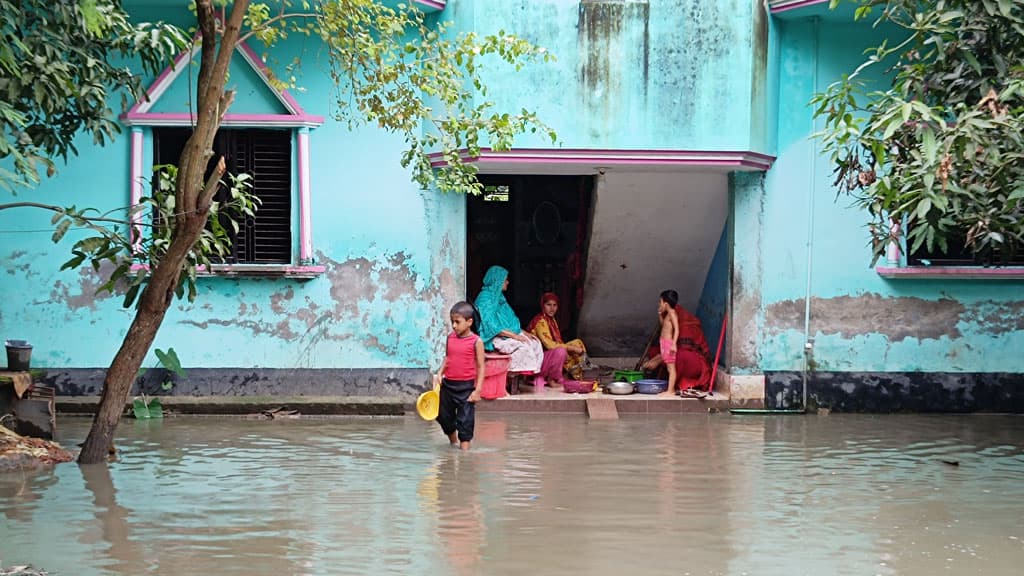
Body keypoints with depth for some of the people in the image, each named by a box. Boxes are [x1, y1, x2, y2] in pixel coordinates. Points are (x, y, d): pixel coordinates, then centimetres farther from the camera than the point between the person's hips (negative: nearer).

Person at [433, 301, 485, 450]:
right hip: (448, 384, 6)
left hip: (466, 386, -6)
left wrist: (477, 390, -12)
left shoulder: (476, 341, -10)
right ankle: (453, 441, 37)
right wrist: (440, 373, 1)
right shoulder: (450, 337, 4)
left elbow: (481, 367, -8)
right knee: (443, 415, 16)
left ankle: (464, 448, 6)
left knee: (465, 419, -1)